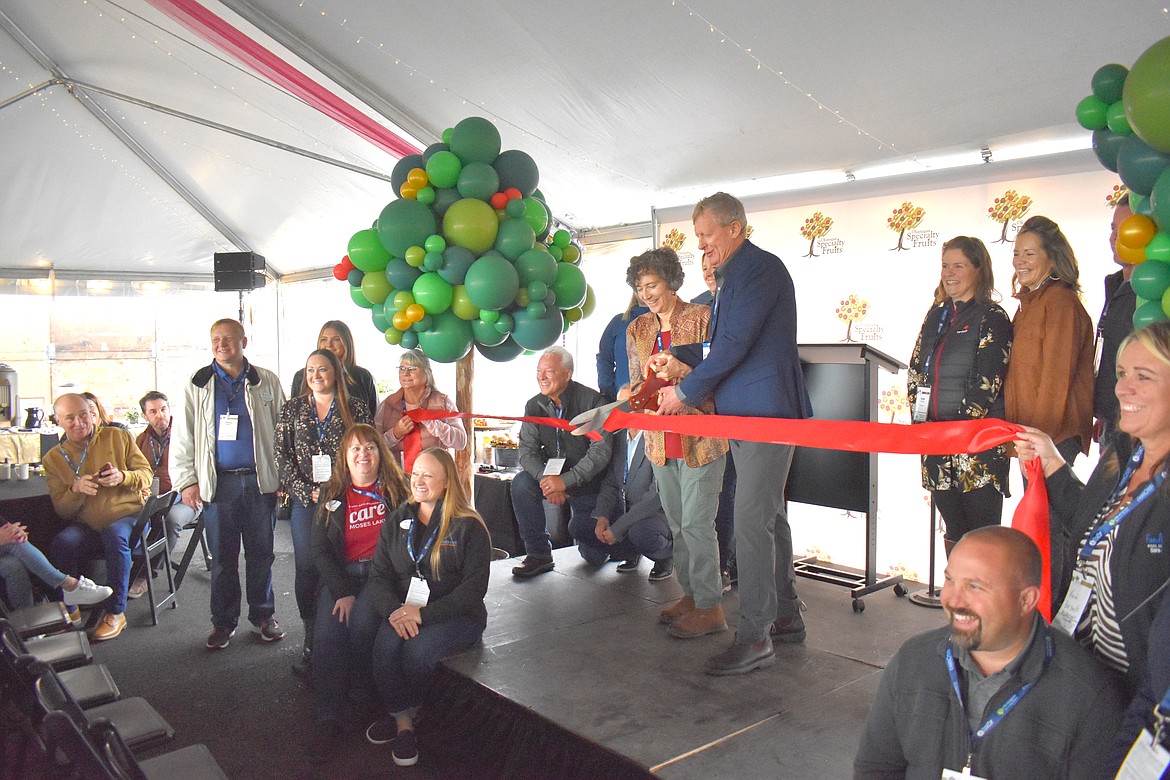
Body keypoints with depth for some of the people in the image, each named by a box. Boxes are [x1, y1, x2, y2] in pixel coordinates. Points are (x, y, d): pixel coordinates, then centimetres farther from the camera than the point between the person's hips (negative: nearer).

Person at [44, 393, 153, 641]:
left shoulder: (118, 437, 5)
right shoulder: (54, 458, 9)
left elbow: (146, 474, 3)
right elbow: (62, 509, 6)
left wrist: (123, 477, -19)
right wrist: (76, 489, -16)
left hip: (129, 516, -2)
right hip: (87, 527, 2)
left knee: (115, 535, -35)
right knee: (60, 544, -29)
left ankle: (116, 613, -22)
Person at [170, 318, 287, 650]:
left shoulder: (266, 382, 6)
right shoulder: (197, 384, 7)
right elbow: (183, 436, 6)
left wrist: (284, 476, 0)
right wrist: (186, 480, -1)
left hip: (260, 481, 0)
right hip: (218, 482, 0)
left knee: (261, 553, 7)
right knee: (222, 556, 8)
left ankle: (263, 614, 21)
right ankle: (223, 621, 19)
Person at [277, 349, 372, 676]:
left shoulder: (356, 408, 5)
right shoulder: (292, 409, 10)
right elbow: (282, 455, 6)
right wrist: (308, 492, -5)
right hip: (305, 500, 2)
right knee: (306, 569, -1)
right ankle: (311, 640, 9)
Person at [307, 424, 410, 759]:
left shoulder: (395, 490, 5)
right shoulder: (332, 496, 10)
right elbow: (321, 550, 5)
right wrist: (342, 592, -9)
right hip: (341, 575, 2)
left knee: (361, 625, -28)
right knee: (326, 634, -22)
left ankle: (364, 689, 0)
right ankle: (326, 719, -15)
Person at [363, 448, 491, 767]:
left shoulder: (468, 527, -5)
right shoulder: (396, 521, 10)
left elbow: (474, 587, -10)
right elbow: (378, 576, 5)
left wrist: (424, 613, -20)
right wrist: (394, 610, -16)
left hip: (456, 615, -3)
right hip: (404, 611, 4)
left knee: (417, 650, -29)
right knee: (386, 643, -27)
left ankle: (400, 714, 1)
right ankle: (404, 723, -8)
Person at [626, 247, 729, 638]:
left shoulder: (701, 317, -7)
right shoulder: (637, 329, 11)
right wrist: (634, 394, -7)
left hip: (699, 437, -6)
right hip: (660, 440, 6)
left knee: (697, 523, -4)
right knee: (677, 523, 14)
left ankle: (710, 608, 6)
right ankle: (691, 594, 27)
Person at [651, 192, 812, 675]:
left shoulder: (761, 268, -12)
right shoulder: (731, 277, 18)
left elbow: (735, 344, -18)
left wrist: (685, 392, -10)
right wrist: (685, 373, 10)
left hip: (765, 413, -11)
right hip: (747, 413, 11)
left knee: (751, 523, -9)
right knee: (769, 517, 16)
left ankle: (754, 639, -2)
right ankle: (786, 617, 27)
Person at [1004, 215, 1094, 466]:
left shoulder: (1061, 302, -11)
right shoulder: (1028, 303, 17)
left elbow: (1057, 378, -16)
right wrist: (1020, 434, 15)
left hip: (1055, 435, -9)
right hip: (1030, 432, 9)